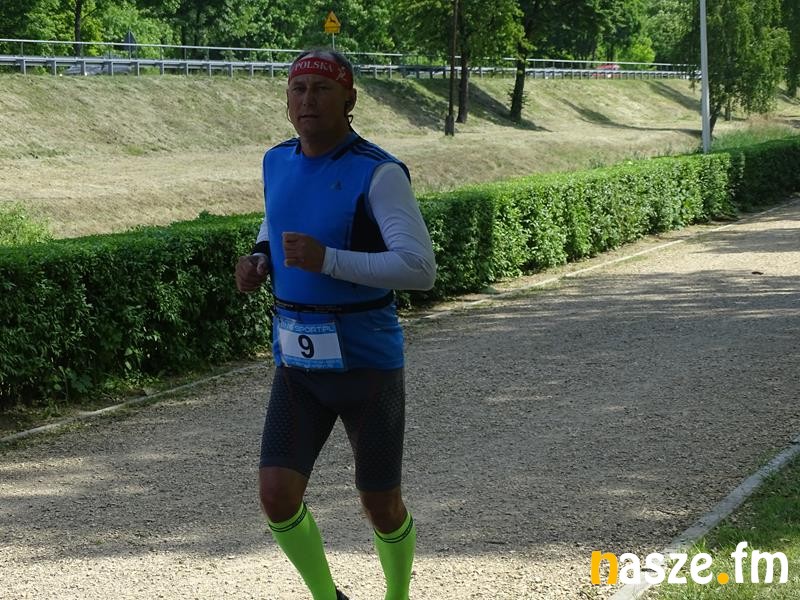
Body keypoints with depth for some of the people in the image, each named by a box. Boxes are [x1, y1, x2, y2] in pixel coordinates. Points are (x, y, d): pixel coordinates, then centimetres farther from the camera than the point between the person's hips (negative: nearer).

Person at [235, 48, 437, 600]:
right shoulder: (279, 161, 3)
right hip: (299, 367, 5)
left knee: (381, 507, 7)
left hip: (368, 363, -5)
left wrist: (325, 260, -32)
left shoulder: (380, 174, -17)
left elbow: (421, 270, -24)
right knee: (277, 497, -7)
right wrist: (259, 261, 2)